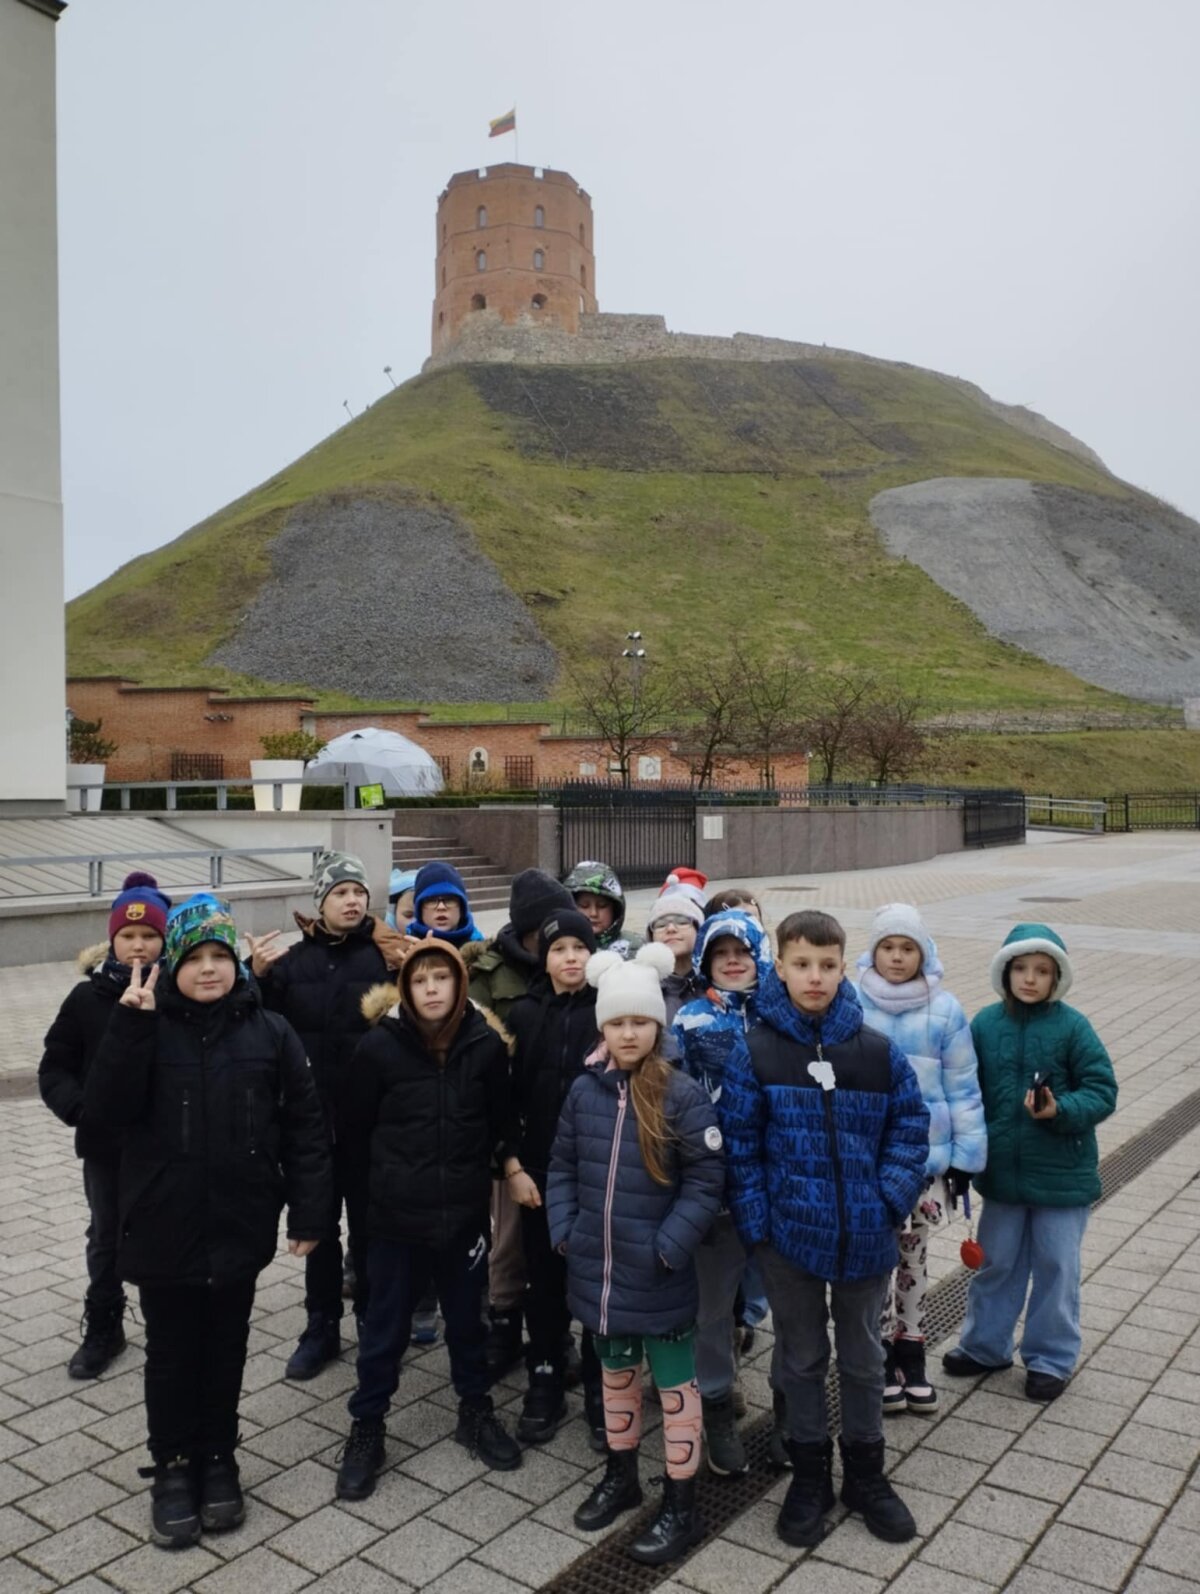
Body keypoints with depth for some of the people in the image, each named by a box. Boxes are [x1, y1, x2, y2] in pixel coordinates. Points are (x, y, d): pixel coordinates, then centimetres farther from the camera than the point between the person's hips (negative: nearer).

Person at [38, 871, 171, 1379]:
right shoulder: (88, 998, -7)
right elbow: (54, 1070, -1)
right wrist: (79, 1110, -17)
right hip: (106, 1146, 2)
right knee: (106, 1240, 19)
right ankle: (103, 1331, 39)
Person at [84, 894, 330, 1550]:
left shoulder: (269, 1031, -5)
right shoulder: (147, 1027, -5)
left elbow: (305, 1125, -2)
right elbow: (105, 1109, -17)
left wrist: (308, 1211, -5)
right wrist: (130, 1025, -27)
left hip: (239, 1226, 1)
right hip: (163, 1228, 0)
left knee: (225, 1348, 16)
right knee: (171, 1353, 14)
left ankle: (217, 1459, 36)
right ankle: (172, 1466, 34)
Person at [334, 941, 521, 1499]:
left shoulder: (486, 1044, -9)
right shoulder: (380, 1045, -13)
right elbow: (353, 1127, -1)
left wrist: (472, 1171, 5)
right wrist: (391, 1175, 5)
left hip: (465, 1211, 2)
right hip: (396, 1214, -1)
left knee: (467, 1318, 18)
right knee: (385, 1326, 11)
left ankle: (475, 1412, 37)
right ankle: (366, 1428, 29)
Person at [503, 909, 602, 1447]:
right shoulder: (524, 1013, 0)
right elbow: (505, 1095, 0)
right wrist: (512, 1166, -4)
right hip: (539, 1171, 1)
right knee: (544, 1281, 10)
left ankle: (600, 1389, 22)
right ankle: (545, 1385, 26)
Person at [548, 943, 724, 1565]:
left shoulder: (682, 1095, -15)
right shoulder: (584, 1089, -2)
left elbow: (705, 1182, -13)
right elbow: (562, 1166, 7)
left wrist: (667, 1247, -17)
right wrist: (563, 1231, -2)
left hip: (658, 1275, -4)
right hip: (597, 1268, 5)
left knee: (674, 1384, 10)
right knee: (616, 1373, 23)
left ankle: (680, 1507, 26)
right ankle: (620, 1475, 43)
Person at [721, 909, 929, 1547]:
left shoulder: (878, 1052, -7)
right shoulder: (753, 1053, -12)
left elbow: (910, 1126, 0)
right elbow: (739, 1144, -9)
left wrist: (890, 1197, -10)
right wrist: (755, 1220, -12)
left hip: (864, 1234, 2)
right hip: (790, 1233, -1)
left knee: (863, 1357, 20)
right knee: (802, 1358, 17)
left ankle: (866, 1473, 40)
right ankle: (809, 1475, 37)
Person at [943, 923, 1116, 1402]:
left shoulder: (1072, 1026, -12)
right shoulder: (985, 1024, -3)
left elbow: (1102, 1092, -10)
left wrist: (1061, 1111, -27)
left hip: (1062, 1174, -3)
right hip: (1002, 1170, 3)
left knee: (1055, 1267, 11)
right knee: (996, 1263, 17)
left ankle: (1050, 1358, 29)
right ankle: (985, 1345, 35)